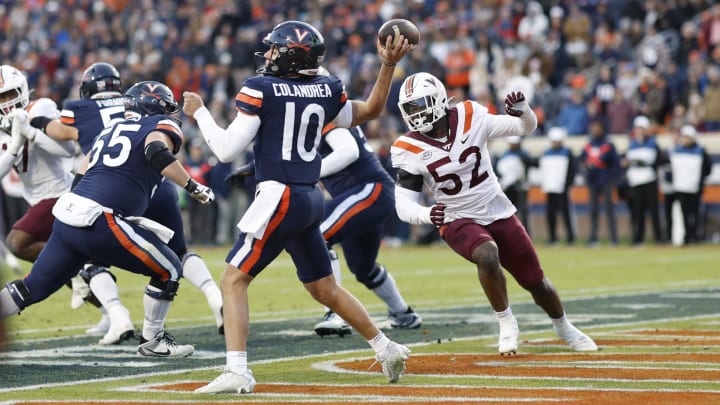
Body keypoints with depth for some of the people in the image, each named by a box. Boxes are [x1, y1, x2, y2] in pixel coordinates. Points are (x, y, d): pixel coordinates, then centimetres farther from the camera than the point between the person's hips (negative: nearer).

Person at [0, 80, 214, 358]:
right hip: (98, 224, -8)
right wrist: (192, 186, -10)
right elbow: (157, 153, -15)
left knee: (33, 288, 16)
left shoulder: (110, 131, 28)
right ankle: (152, 340, 15)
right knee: (168, 271, 6)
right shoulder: (160, 127, 6)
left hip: (67, 219, 8)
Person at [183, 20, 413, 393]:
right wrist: (388, 67, 23)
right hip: (311, 199, 7)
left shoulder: (260, 91, -10)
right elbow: (369, 112, 23)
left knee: (233, 281, -6)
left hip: (279, 197, -7)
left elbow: (227, 150, -10)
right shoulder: (326, 90, 7)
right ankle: (386, 349, 29)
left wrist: (199, 112, 3)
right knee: (324, 288, 22)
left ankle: (237, 372, -17)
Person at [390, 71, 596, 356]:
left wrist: (523, 111, -26)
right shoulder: (409, 150, -13)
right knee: (488, 255, -35)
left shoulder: (470, 117, -11)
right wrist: (427, 214, -35)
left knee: (536, 282, 11)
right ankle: (507, 324, -14)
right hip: (458, 222, -2)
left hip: (499, 213, 2)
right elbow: (404, 205, -13)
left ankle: (563, 328, 40)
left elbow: (527, 128, -2)